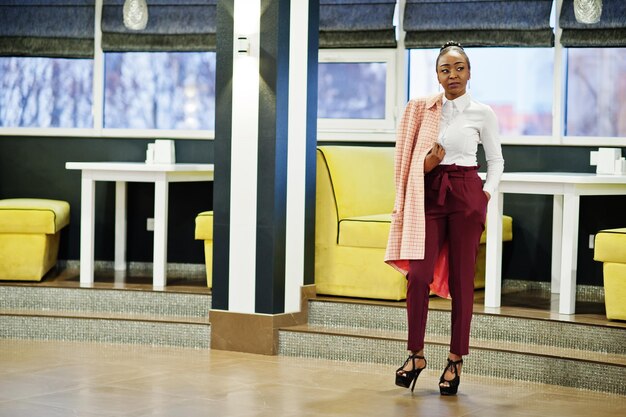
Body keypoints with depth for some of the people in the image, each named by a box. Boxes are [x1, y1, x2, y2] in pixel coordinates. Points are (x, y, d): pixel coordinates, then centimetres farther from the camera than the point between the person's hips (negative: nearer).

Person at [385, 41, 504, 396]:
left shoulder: (482, 113, 1)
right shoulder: (422, 110, 6)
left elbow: (496, 160, 10)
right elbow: (411, 159, 10)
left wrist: (486, 195, -2)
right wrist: (427, 164, -10)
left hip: (466, 195, -1)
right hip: (430, 194, 1)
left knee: (461, 279, 2)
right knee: (418, 274, -10)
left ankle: (456, 360, 10)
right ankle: (416, 355, 3)